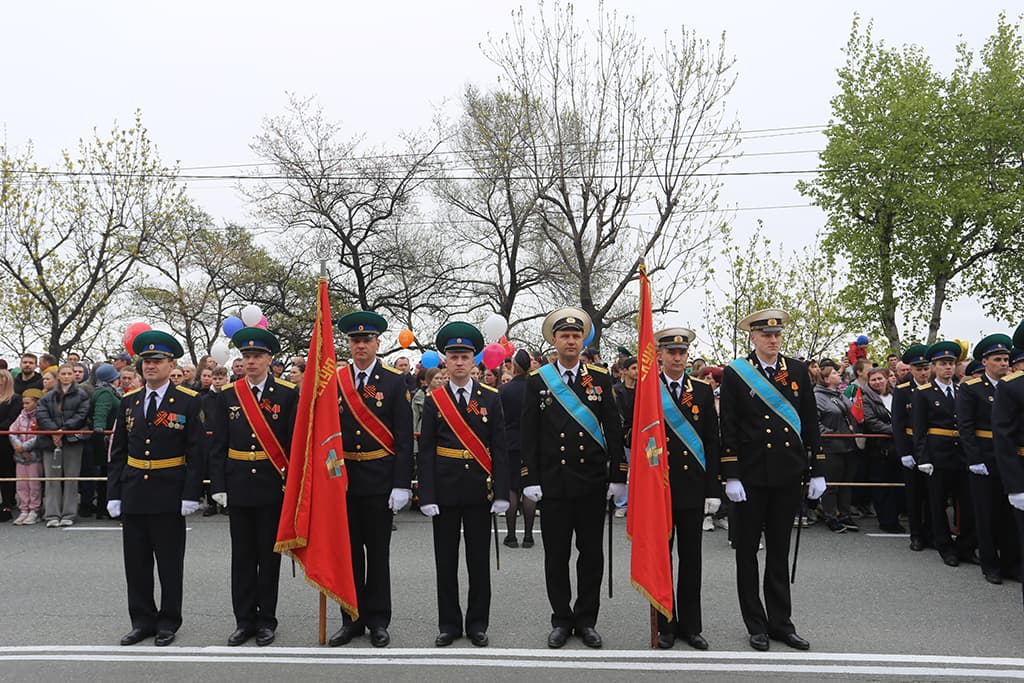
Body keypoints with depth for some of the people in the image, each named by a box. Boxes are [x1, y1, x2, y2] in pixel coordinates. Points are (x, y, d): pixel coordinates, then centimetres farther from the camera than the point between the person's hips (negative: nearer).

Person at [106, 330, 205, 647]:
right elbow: (117, 451, 10)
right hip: (133, 495, 4)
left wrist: (190, 495, -12)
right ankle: (142, 620, 24)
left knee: (170, 563, 7)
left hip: (169, 496, -4)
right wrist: (113, 493, 4)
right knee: (136, 562, 10)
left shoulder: (187, 401, -5)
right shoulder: (128, 402, 8)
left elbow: (196, 452, -7)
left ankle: (168, 621, 20)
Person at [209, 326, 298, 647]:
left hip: (273, 485, -2)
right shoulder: (227, 395, 5)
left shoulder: (287, 394, -2)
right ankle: (244, 620, 20)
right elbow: (218, 445, 5)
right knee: (242, 555, 9)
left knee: (269, 554, 6)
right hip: (238, 486, 2)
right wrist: (218, 486, -1)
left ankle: (267, 620, 18)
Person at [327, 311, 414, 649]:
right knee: (348, 550, 10)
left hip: (379, 478, -2)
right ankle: (352, 618, 23)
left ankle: (377, 621, 19)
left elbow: (404, 438, -5)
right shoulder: (333, 381, 4)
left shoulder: (394, 382, -3)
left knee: (378, 551, 7)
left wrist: (401, 484, -11)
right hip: (342, 477, 2)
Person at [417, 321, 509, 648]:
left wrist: (501, 493, -6)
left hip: (479, 488, 0)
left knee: (479, 559, 7)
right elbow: (425, 451, 1)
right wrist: (427, 496, -7)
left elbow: (499, 448, 1)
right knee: (446, 559, 7)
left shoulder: (491, 398, 2)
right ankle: (449, 623, 20)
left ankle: (477, 624, 20)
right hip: (444, 487, 0)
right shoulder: (433, 400, 3)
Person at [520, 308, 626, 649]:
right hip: (553, 481, -1)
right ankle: (562, 620, 21)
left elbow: (614, 430, 5)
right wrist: (530, 479, -3)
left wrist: (617, 476, 1)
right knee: (556, 555, 6)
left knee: (592, 553, 8)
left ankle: (586, 620, 22)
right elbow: (529, 435, 2)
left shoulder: (601, 378, 4)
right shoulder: (537, 381, 2)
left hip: (592, 481, 1)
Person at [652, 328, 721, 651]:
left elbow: (712, 443, 4)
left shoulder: (703, 391, 4)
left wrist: (713, 490, -1)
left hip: (693, 487, 1)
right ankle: (665, 625, 19)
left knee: (691, 558, 9)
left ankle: (690, 626, 21)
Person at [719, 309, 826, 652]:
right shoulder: (735, 373, -3)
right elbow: (728, 428, -6)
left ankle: (781, 622, 23)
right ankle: (756, 625, 19)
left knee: (780, 550, 12)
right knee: (748, 551, 7)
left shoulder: (797, 370, 6)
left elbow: (810, 422, 8)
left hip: (788, 475, 3)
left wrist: (817, 470, 4)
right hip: (751, 476, -3)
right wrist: (731, 476, -10)